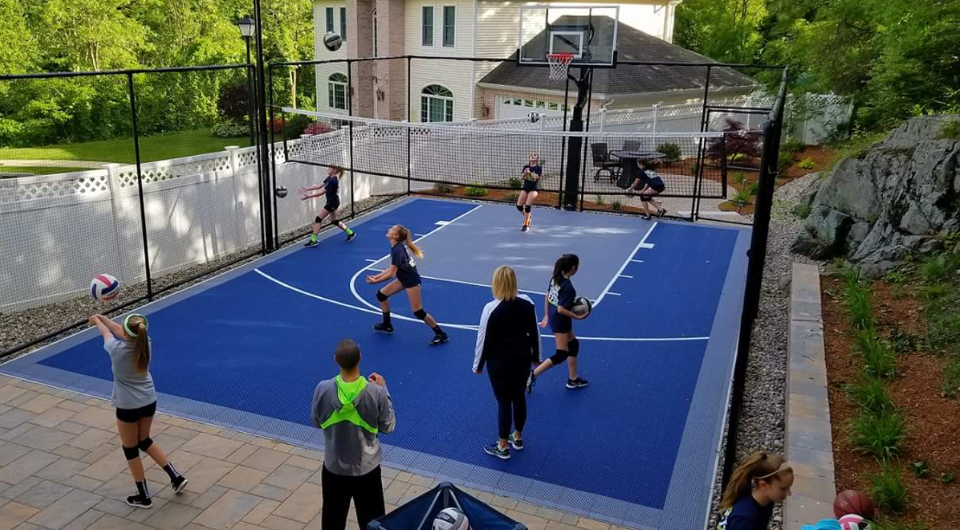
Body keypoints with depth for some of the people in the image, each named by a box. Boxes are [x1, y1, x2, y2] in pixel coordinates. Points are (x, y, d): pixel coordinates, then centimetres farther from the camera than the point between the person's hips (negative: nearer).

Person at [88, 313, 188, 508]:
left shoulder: (117, 350, -25)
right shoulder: (146, 343, -13)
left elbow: (107, 333, 0)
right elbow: (120, 331, 8)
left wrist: (96, 320, 21)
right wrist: (101, 317, 20)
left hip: (128, 407, -5)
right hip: (149, 402, 5)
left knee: (130, 450, 15)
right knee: (144, 442, 26)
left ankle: (144, 496, 25)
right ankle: (176, 477, 20)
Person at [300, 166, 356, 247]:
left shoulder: (333, 181, -23)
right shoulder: (330, 178, 6)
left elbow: (322, 192, -24)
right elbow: (319, 186, 6)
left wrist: (308, 196, -23)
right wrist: (306, 189, -1)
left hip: (332, 202, -10)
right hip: (332, 202, 10)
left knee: (318, 219, -8)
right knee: (334, 220, 20)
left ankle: (313, 240, -6)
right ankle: (350, 233, 28)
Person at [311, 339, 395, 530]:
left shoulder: (323, 389, -19)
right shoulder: (376, 392, -23)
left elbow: (316, 422, -1)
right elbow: (388, 427, -8)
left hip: (334, 467, 1)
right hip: (367, 467, -1)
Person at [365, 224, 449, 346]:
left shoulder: (397, 250, -26)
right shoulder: (397, 247, 2)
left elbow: (391, 274, -23)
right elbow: (392, 268, 9)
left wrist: (375, 281, -13)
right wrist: (376, 276, 5)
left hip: (412, 280, -10)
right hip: (404, 278, 10)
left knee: (418, 312, -6)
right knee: (381, 294, 12)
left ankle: (441, 334, 4)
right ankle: (387, 325, 26)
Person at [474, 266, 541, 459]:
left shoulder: (491, 309, -22)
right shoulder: (527, 303, -8)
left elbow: (483, 340, -13)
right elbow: (535, 333, 3)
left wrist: (478, 365, 0)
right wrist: (536, 356, 18)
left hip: (500, 361, -5)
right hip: (523, 358, 5)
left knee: (504, 401, 8)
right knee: (519, 396, 21)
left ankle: (503, 447, 22)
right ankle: (517, 438, 39)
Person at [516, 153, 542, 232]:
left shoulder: (539, 168, -3)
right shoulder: (526, 167, 8)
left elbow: (535, 178, -16)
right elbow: (522, 177, -5)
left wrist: (529, 173, -33)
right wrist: (524, 173, -27)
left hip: (534, 189, -4)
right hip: (525, 188, 4)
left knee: (527, 205, -18)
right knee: (519, 205, -6)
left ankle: (526, 225, -10)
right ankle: (528, 216, 25)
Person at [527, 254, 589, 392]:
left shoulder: (555, 278, -1)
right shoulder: (568, 288, -26)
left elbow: (547, 297, 8)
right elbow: (561, 309, -27)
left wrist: (546, 316, 18)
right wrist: (578, 317, -18)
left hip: (553, 318, 9)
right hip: (561, 322, -9)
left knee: (574, 344, 21)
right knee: (561, 355, 2)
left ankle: (573, 379, 29)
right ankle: (532, 375, -1)